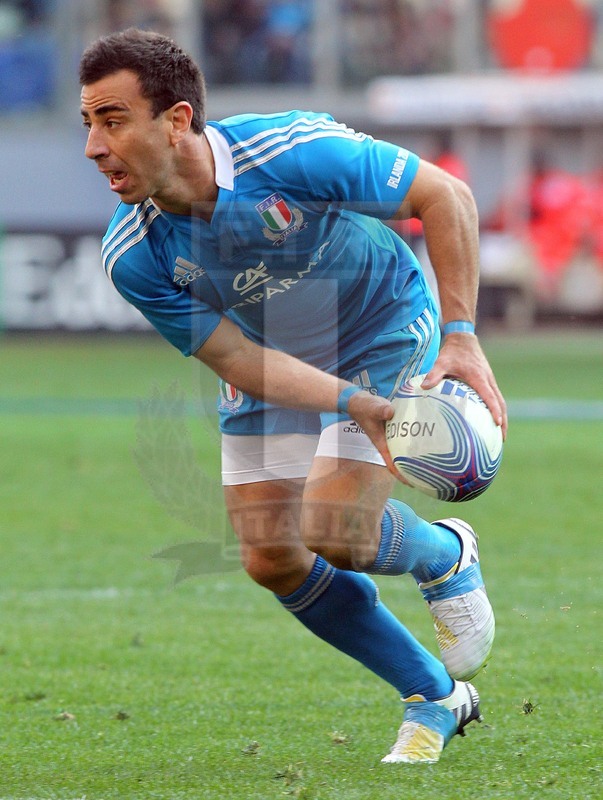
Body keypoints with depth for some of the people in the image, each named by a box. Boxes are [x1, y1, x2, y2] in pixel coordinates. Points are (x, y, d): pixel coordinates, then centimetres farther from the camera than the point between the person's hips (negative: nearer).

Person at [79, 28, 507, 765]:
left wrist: (461, 336, -28)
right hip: (272, 362, 4)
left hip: (385, 334, -4)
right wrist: (360, 406, -33)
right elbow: (239, 361, -20)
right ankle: (435, 696, 16)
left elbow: (445, 196, -23)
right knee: (270, 559, -4)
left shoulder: (291, 152, -35)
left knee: (332, 534, -19)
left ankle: (447, 557, 17)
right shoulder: (133, 258, -24)